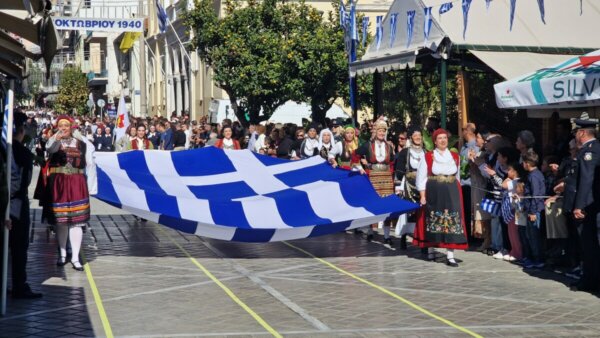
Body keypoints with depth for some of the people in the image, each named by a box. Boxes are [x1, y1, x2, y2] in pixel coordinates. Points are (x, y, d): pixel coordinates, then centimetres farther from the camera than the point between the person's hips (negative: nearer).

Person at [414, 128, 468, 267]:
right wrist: (422, 196, -8)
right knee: (432, 221, 5)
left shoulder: (455, 157, 9)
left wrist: (456, 192, 15)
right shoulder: (428, 157, -2)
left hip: (451, 194, 2)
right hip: (433, 193, -2)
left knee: (452, 222, -6)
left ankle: (450, 255, -7)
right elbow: (421, 177, -2)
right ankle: (430, 250, 23)